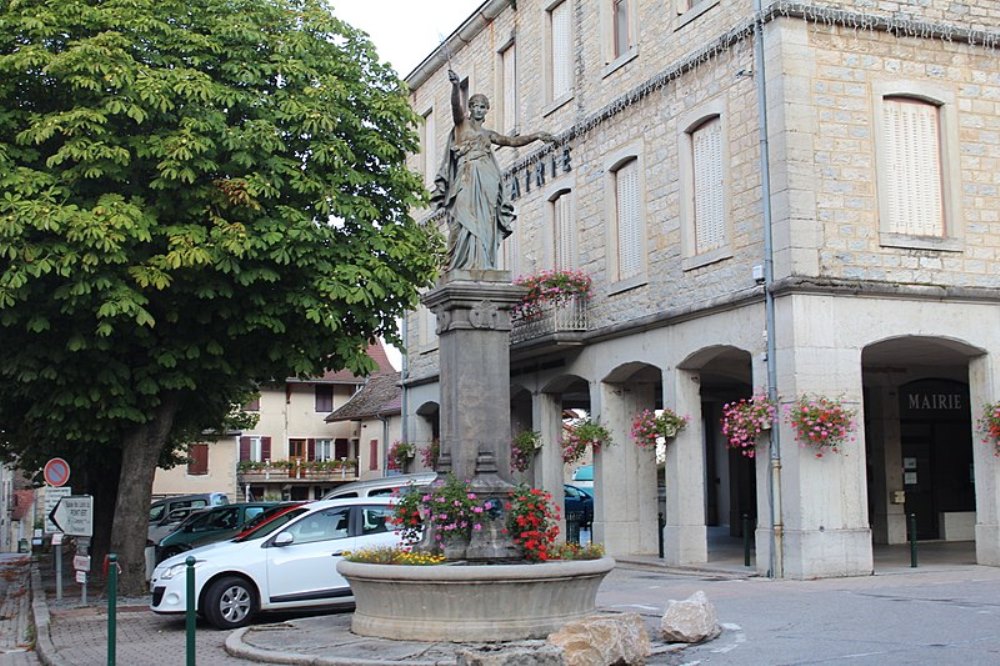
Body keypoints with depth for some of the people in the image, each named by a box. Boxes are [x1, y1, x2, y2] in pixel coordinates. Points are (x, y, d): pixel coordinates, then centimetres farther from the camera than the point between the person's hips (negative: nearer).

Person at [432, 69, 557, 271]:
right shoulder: (462, 123, 14)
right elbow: (455, 105, -5)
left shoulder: (488, 133, 28)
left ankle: (482, 266, -15)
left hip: (487, 179, 5)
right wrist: (456, 85, -24)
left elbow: (513, 141, 27)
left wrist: (536, 136, 17)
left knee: (485, 222, -8)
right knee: (467, 220, -18)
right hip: (468, 176, -5)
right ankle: (464, 265, -25)